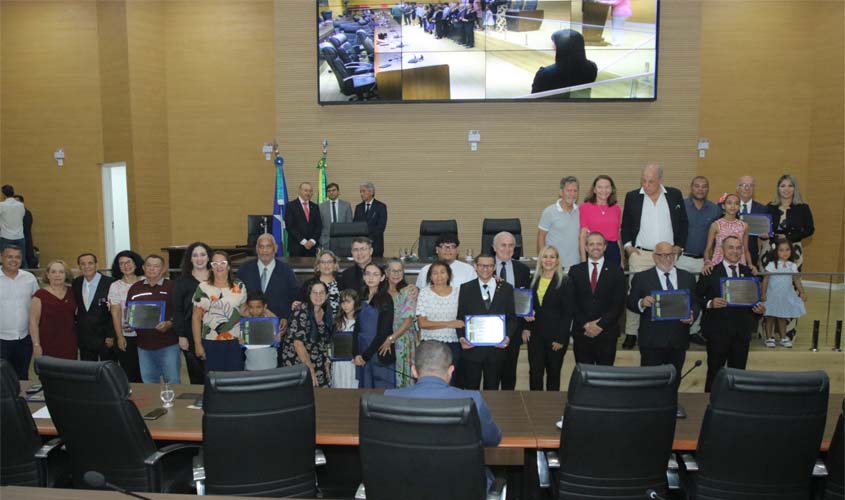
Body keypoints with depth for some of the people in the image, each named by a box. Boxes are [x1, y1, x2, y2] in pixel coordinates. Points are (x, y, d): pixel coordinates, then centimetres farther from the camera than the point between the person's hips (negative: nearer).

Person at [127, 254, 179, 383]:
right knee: (149, 382, 13)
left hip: (168, 344, -4)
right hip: (144, 345, 4)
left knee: (173, 382, 0)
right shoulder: (135, 288, 10)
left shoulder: (172, 287, -1)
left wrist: (169, 324, -19)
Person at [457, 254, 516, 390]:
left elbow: (512, 317, 5)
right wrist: (461, 338, -12)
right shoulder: (466, 289, 4)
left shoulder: (506, 288, 6)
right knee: (471, 389, 7)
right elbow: (460, 317, 2)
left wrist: (508, 336, -10)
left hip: (497, 348, 1)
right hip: (471, 348, -1)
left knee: (492, 389, 11)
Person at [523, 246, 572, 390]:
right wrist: (526, 328, 0)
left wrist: (561, 338, -13)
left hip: (555, 335, -3)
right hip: (535, 334, 3)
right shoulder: (534, 280, 7)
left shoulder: (564, 282, -6)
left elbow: (567, 313, -9)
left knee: (554, 373, 9)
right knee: (535, 372, 2)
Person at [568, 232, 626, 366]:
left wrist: (601, 325, -10)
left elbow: (619, 304, -2)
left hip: (607, 334, -1)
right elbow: (572, 302, 2)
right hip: (582, 333, 1)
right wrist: (586, 324, -9)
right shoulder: (575, 271, 7)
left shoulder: (616, 272, 4)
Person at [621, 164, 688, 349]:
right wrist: (627, 245, -1)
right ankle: (631, 333, 5)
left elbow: (683, 223, 10)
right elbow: (625, 225, 9)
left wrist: (679, 246, 3)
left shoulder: (675, 195, 5)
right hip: (640, 254, -1)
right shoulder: (632, 197, 3)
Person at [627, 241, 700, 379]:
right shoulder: (641, 278, 0)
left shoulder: (688, 278, 10)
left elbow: (695, 302, 11)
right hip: (652, 341, -3)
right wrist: (642, 303, -22)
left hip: (678, 341, 3)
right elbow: (630, 303, -1)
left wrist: (692, 315, -10)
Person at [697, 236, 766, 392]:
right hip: (717, 332, -4)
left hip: (742, 332, 4)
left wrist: (759, 308, -7)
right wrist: (710, 303, -24)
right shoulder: (710, 272, -3)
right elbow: (697, 298, -5)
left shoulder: (749, 273, 10)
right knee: (714, 373, 3)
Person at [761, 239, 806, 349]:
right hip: (772, 295, -3)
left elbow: (797, 280, 6)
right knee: (770, 318, 5)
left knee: (782, 318, 12)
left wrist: (802, 292, -2)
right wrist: (763, 293, -10)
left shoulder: (792, 266, 1)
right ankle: (769, 338, 15)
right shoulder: (771, 265, -8)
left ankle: (784, 338, 24)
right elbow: (765, 280, -7)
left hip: (786, 296, 3)